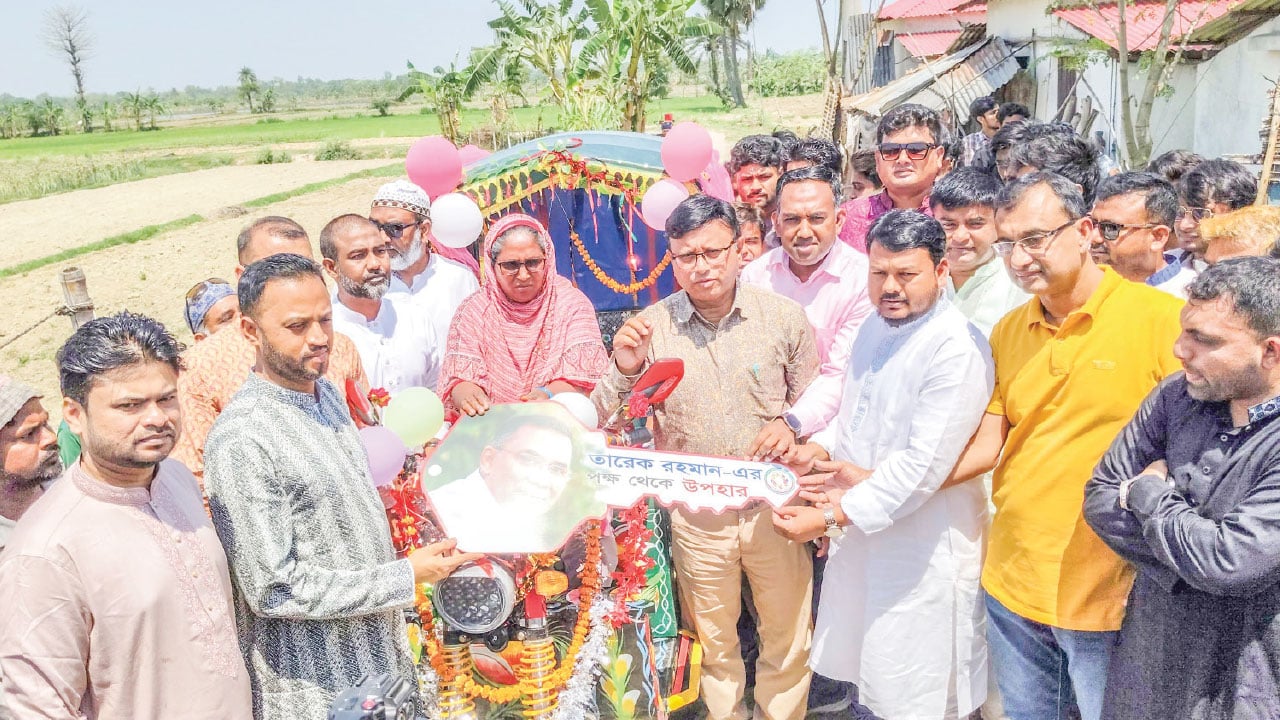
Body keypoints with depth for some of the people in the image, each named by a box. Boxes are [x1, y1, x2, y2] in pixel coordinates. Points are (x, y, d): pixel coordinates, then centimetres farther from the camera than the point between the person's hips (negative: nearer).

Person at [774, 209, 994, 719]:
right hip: (861, 534, 8)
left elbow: (924, 465, -25)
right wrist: (823, 446, -1)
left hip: (922, 547, -7)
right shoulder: (876, 327, 7)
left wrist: (833, 516, -22)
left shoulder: (957, 348, -20)